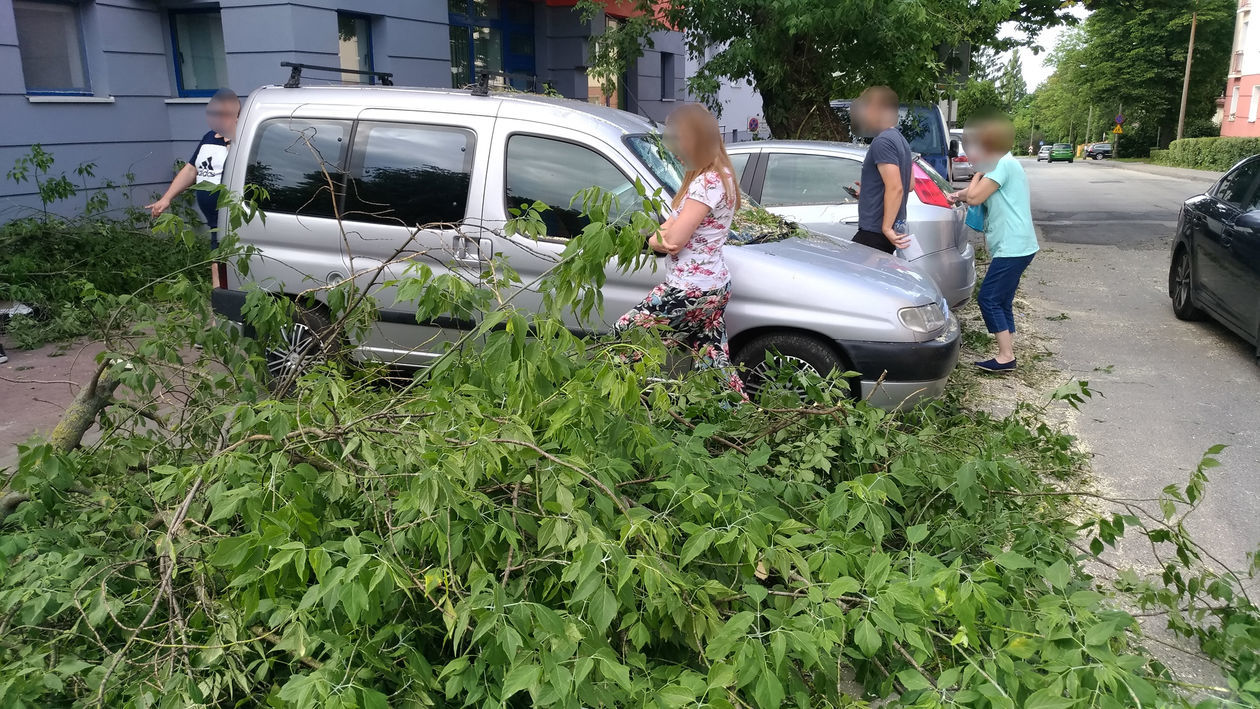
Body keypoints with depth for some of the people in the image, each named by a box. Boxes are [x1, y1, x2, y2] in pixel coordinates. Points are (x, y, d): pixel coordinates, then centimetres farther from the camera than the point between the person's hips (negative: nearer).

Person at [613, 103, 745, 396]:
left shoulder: (707, 181, -19)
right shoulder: (720, 175, 12)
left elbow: (674, 238, -20)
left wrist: (660, 237, 2)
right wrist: (659, 239, -10)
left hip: (690, 291, -10)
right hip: (713, 287, 10)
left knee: (623, 336, 3)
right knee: (714, 366, 12)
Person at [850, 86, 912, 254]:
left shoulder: (883, 141, -14)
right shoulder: (900, 139, 18)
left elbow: (895, 188, -22)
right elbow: (909, 185, 25)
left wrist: (886, 228, -22)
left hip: (874, 232, -10)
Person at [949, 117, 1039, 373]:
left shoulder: (1002, 164, -14)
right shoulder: (1005, 163, 18)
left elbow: (974, 197, -19)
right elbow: (978, 197, 25)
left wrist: (979, 171, -4)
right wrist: (962, 195, 6)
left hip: (1012, 247, -10)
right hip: (1014, 246, 10)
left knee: (989, 299, -7)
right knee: (1001, 302, 12)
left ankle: (1005, 356, -4)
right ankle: (1007, 355, 17)